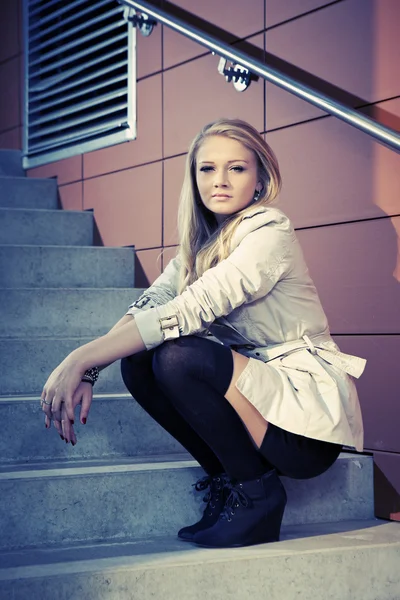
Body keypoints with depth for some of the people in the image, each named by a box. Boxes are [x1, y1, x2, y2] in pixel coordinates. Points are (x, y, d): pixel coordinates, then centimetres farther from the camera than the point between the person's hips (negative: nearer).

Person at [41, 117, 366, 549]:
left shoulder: (269, 231, -15)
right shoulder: (202, 241, 10)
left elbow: (193, 310, -26)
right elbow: (148, 305, -1)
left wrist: (81, 358, -29)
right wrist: (87, 371, -19)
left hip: (311, 410, -7)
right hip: (258, 389, 7)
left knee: (178, 358, -27)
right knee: (137, 363, -9)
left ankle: (256, 492, -8)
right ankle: (226, 479, 4)